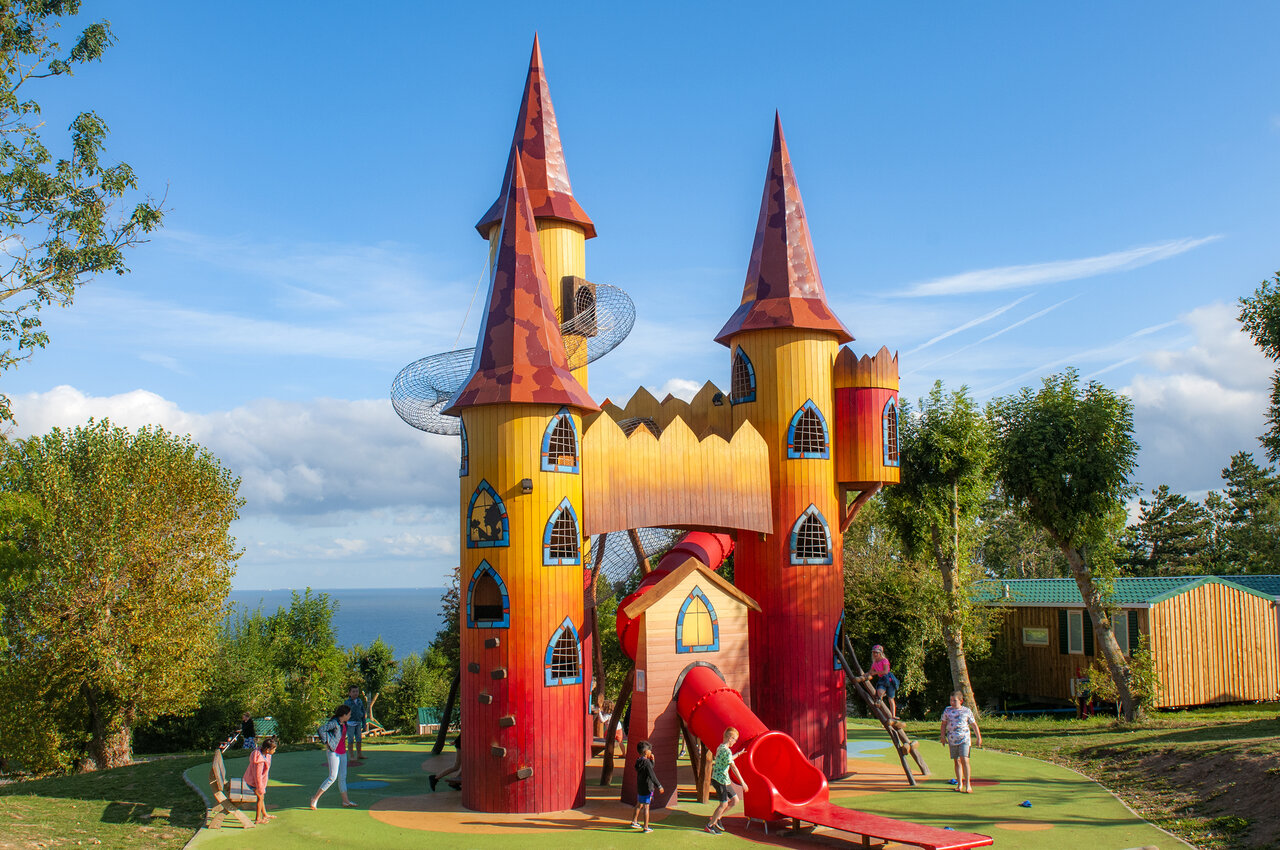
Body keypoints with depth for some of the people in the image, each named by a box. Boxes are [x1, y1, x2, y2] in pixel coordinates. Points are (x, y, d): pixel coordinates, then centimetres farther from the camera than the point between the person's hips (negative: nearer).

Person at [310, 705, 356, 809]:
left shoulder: (343, 723, 11)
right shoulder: (334, 722, -15)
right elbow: (322, 729, -28)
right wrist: (326, 743, -23)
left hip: (342, 752, 8)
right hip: (333, 752, -8)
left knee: (342, 777, 10)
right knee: (333, 777, -10)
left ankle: (345, 801, 14)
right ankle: (315, 797, -1)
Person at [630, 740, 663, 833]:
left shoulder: (638, 761, 6)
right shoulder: (646, 762, -20)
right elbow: (652, 776, -23)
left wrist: (652, 760, 5)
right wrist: (659, 786, -20)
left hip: (640, 787, 8)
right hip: (647, 788, -8)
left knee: (639, 804, 23)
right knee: (646, 806, -3)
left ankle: (634, 821, 34)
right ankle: (646, 827, 1)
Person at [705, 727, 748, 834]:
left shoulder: (720, 748, 11)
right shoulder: (727, 751, -19)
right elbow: (733, 767, -22)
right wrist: (742, 782, -20)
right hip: (721, 780, -10)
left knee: (735, 799, 13)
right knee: (724, 804, -3)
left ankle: (716, 818, 20)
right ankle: (709, 826, 7)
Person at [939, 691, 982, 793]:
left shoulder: (967, 711, 0)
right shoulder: (947, 710, 6)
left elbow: (974, 725, 10)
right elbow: (943, 724, 14)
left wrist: (979, 738, 12)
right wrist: (942, 736, 8)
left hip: (964, 739, -3)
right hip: (952, 740, 3)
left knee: (964, 760, -13)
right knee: (957, 761, 7)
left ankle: (968, 784, -6)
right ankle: (960, 783, 17)